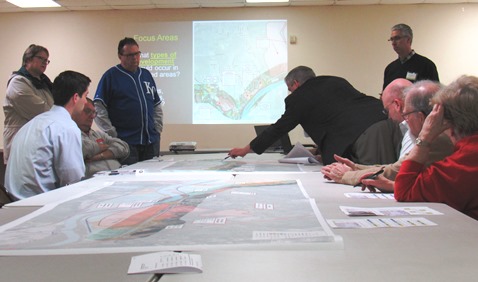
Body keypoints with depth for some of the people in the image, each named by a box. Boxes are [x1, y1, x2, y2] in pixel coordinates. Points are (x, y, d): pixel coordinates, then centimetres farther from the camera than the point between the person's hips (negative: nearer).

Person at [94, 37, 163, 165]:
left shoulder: (146, 74, 15)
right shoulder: (111, 76, -2)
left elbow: (157, 106, 21)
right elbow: (98, 108, -7)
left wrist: (158, 129, 10)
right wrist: (112, 134, -11)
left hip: (152, 141, 6)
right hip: (125, 142, -5)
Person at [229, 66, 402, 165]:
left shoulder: (299, 99, 9)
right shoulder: (337, 82, 29)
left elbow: (279, 128, 15)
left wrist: (246, 150, 27)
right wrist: (323, 146, 41)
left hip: (365, 136, -7)